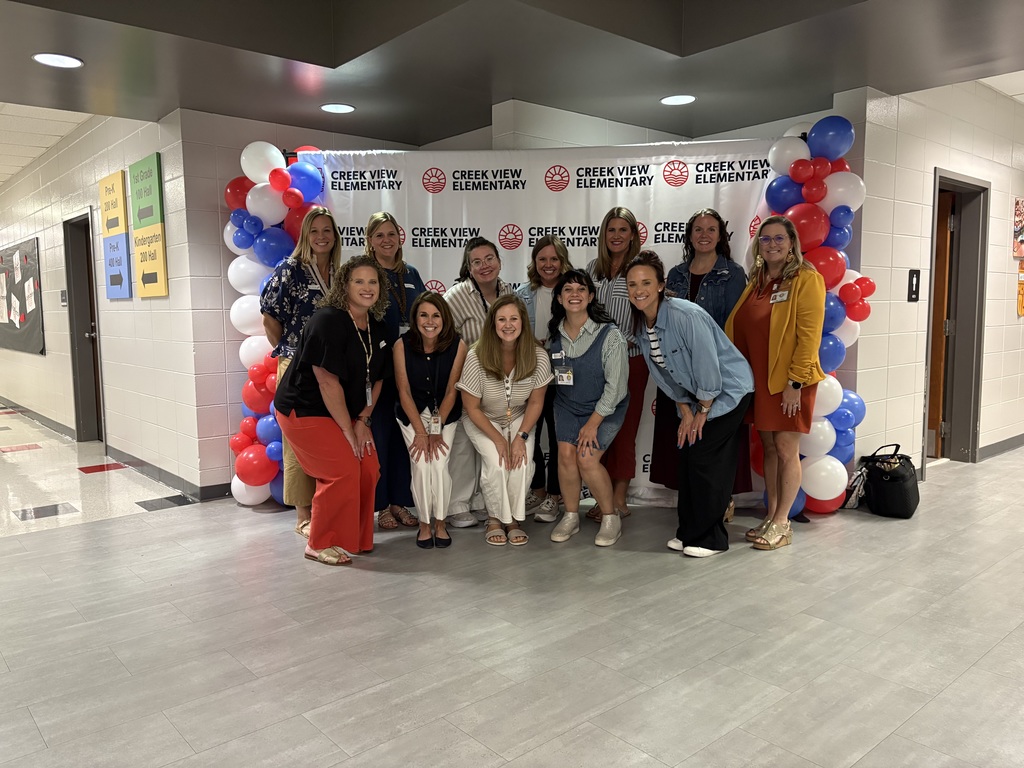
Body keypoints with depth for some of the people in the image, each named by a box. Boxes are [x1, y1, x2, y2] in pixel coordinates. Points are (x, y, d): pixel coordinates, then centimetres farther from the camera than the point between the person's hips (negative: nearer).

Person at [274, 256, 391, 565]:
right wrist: (348, 430, -18)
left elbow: (376, 379, 8)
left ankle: (356, 538, 19)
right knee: (343, 471, -15)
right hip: (303, 409, -8)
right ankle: (321, 545, 3)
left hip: (344, 413, 8)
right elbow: (328, 381, -23)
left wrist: (362, 420, -4)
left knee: (369, 469, 0)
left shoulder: (377, 328, 3)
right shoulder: (328, 321, -21)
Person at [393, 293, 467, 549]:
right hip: (412, 413, 0)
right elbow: (404, 391, -11)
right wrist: (420, 431, -13)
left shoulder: (457, 345, -16)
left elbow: (451, 391, -10)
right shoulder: (402, 345, -16)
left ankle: (440, 523, 5)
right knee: (421, 464, -14)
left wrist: (436, 429, -12)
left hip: (445, 413, 0)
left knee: (440, 464, -15)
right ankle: (424, 524, 5)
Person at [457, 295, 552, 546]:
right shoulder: (476, 357, -24)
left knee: (522, 462, -24)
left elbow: (536, 402, -7)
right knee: (496, 463, -25)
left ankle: (514, 519, -1)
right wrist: (498, 439, -18)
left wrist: (521, 436, -17)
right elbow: (472, 408, -14)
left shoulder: (538, 356, -19)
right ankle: (495, 519, 0)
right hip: (482, 420, -2)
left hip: (519, 418, 2)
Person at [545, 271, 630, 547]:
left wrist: (593, 423, -16)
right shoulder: (554, 333, -7)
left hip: (605, 407, -4)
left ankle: (611, 519, 5)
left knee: (587, 459, -16)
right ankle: (571, 517, 8)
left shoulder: (610, 335, -21)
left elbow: (615, 386, -18)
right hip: (567, 405, 4)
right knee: (565, 454, -12)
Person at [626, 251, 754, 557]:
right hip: (695, 397, 8)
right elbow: (665, 375, 6)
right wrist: (685, 412, 1)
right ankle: (689, 531, 20)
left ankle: (710, 538, 5)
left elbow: (708, 366, -24)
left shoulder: (684, 315, -27)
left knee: (703, 457, -9)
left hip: (728, 389, -8)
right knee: (684, 454, 6)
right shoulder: (642, 325, -2)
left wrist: (702, 411, -14)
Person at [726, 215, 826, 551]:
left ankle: (781, 523, 11)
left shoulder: (806, 279, -8)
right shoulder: (757, 282, 12)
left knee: (786, 448, 0)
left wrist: (795, 383, -19)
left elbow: (809, 335, -15)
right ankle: (770, 517, 22)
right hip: (760, 378, 6)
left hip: (790, 380, -6)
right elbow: (738, 329, 13)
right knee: (769, 447, 12)